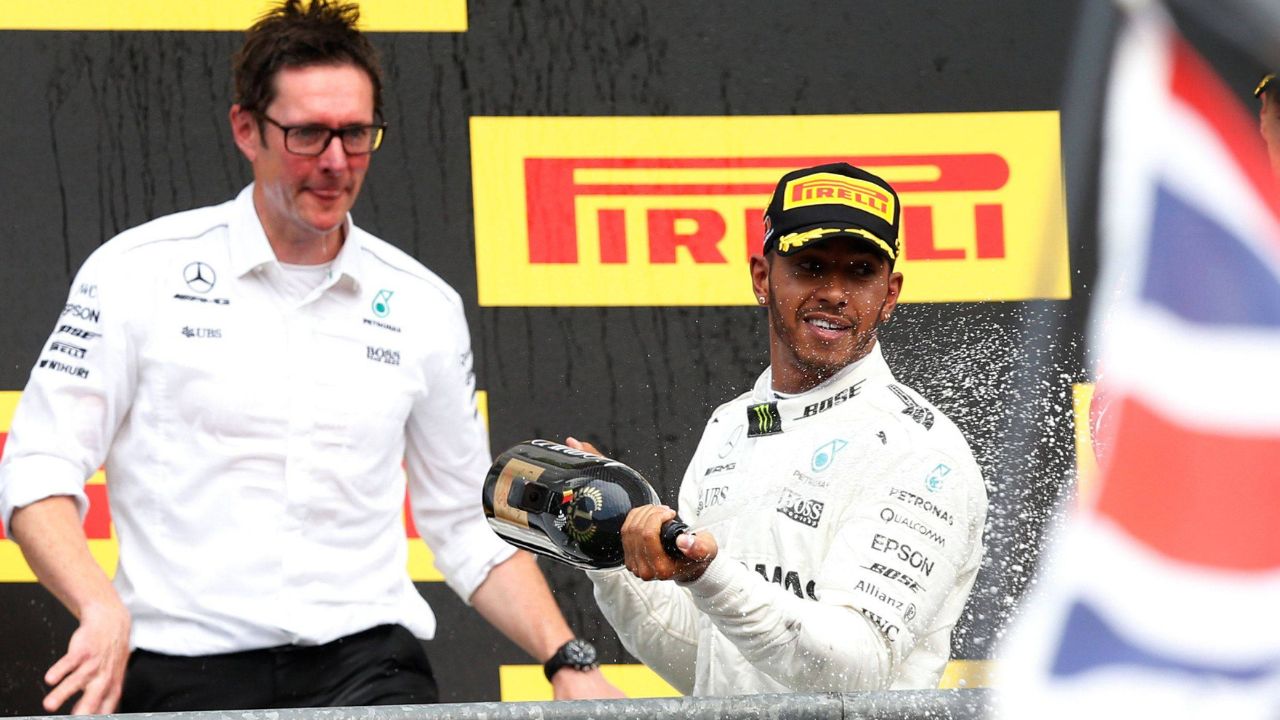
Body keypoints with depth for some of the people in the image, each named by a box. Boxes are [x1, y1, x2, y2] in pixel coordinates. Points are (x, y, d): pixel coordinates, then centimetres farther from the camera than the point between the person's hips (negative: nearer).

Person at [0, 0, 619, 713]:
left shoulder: (424, 306, 14)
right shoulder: (139, 273, 4)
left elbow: (471, 528, 21)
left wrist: (569, 663, 7)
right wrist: (102, 609, -16)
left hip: (366, 662, 1)